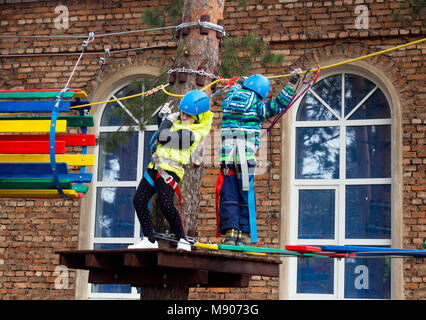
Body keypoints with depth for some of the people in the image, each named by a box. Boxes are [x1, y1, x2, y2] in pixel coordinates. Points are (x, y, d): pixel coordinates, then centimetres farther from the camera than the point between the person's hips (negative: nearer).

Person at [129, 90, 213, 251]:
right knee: (139, 200, 2)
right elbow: (163, 130, 33)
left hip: (170, 169, -9)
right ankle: (149, 239, 9)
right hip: (155, 166, 10)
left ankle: (182, 239, -9)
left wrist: (168, 119, -5)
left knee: (165, 204, -26)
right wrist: (163, 116, 15)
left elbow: (162, 136, -23)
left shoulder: (192, 134, -19)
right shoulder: (179, 120, 12)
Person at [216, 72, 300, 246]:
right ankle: (242, 235, 0)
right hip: (246, 159, -3)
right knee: (246, 199, 3)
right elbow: (279, 105, 5)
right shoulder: (257, 106, -1)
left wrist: (237, 84, 53)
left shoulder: (228, 101, 12)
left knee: (228, 198, 3)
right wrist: (292, 83, 13)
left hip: (227, 158, 3)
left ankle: (229, 232, -7)